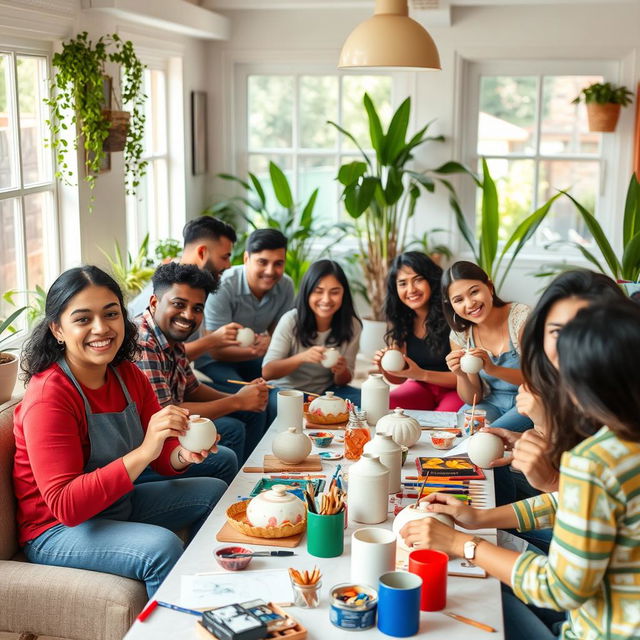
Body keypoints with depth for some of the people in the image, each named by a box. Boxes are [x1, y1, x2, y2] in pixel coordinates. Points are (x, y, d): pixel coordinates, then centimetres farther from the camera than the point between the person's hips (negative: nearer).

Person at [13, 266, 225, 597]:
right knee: (163, 547, -31)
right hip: (56, 530, -8)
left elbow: (163, 458, 4)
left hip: (118, 505, 8)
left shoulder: (128, 375, -2)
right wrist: (143, 453, -39)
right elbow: (66, 506, -31)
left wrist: (183, 454, -21)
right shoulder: (48, 398, -25)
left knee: (213, 491, 11)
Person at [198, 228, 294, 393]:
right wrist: (252, 351, -40)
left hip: (251, 358, 6)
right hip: (214, 360, -5)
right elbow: (216, 350, -22)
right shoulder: (222, 287, -25)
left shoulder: (286, 285, -9)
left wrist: (269, 343, -27)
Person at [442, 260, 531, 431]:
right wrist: (461, 375, -22)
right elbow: (473, 399, 2)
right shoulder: (460, 335, -1)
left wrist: (493, 369, -32)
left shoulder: (521, 318, -15)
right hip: (491, 403, 4)